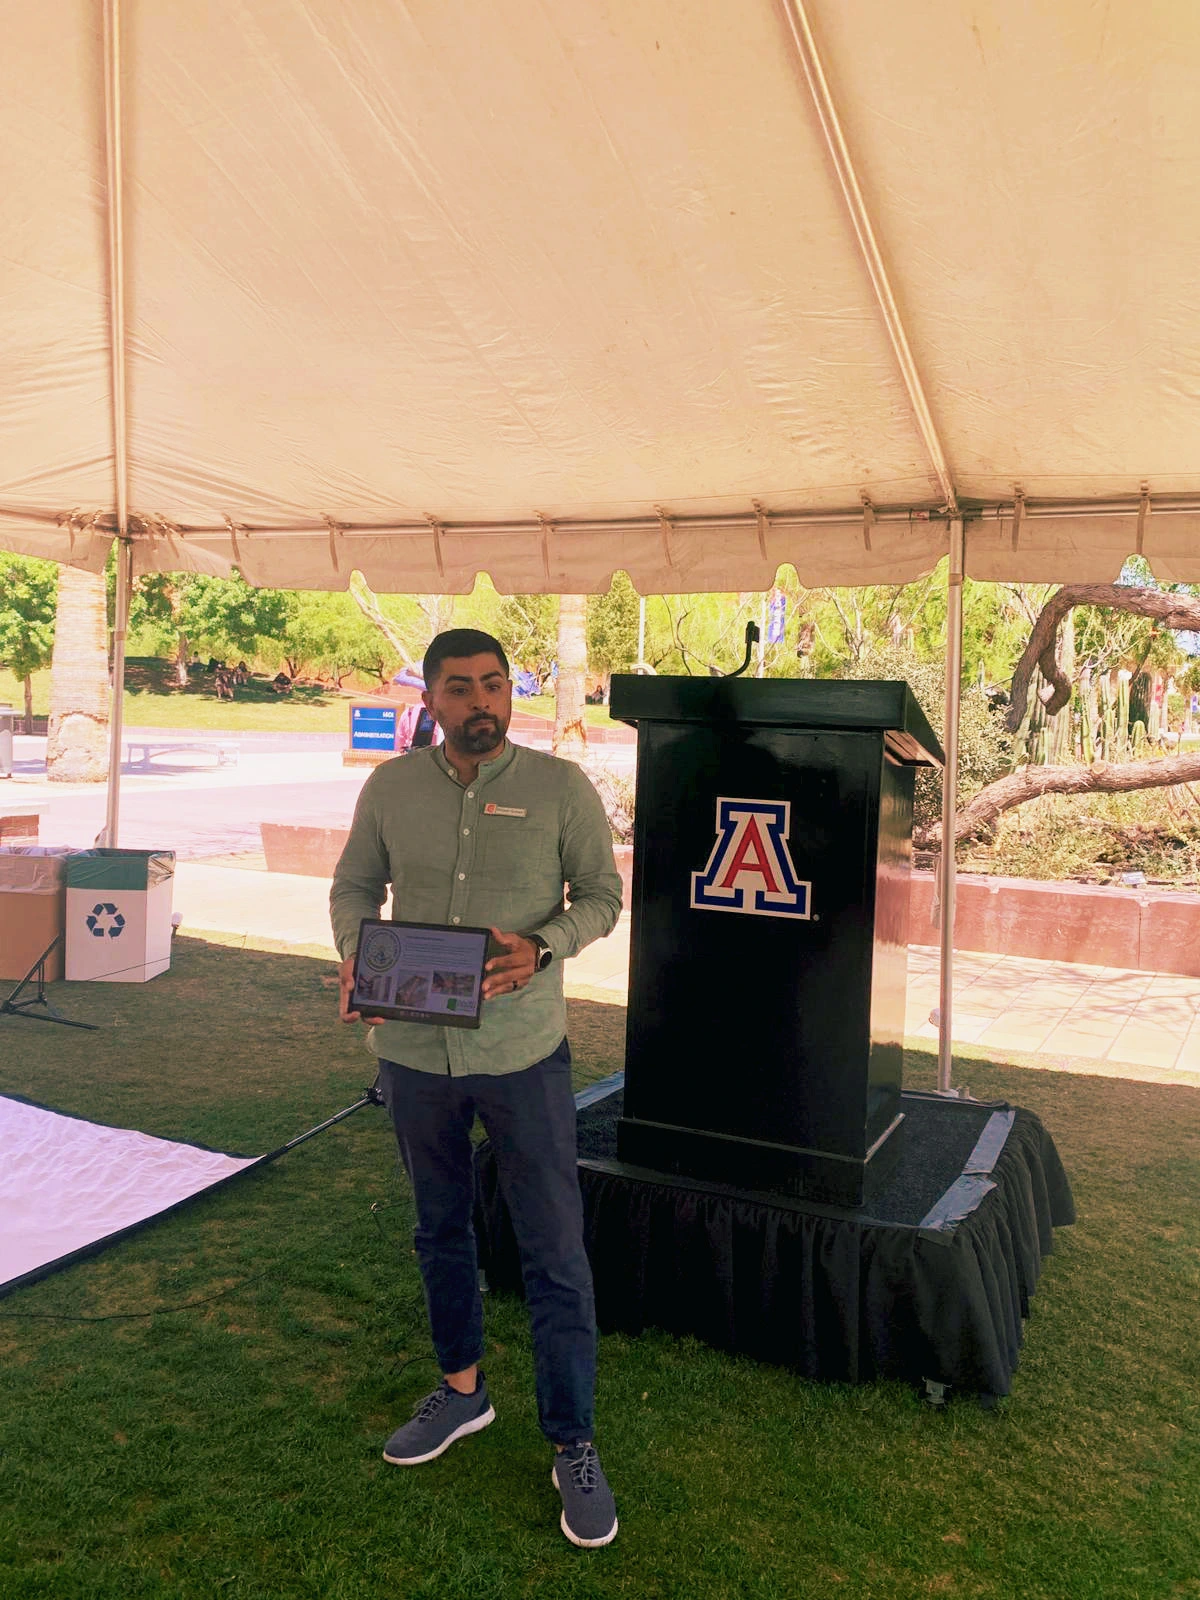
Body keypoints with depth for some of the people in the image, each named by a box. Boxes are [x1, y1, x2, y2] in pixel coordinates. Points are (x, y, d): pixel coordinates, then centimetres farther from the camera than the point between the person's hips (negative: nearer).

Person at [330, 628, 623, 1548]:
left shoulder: (560, 787, -8)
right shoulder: (391, 788, -1)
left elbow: (602, 894, -4)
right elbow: (354, 885, 7)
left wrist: (542, 946, -22)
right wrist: (356, 954, -13)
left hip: (523, 1053, -3)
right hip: (414, 1051, 3)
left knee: (556, 1254, 3)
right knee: (441, 1229, 21)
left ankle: (574, 1447, 22)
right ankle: (462, 1390, 45)